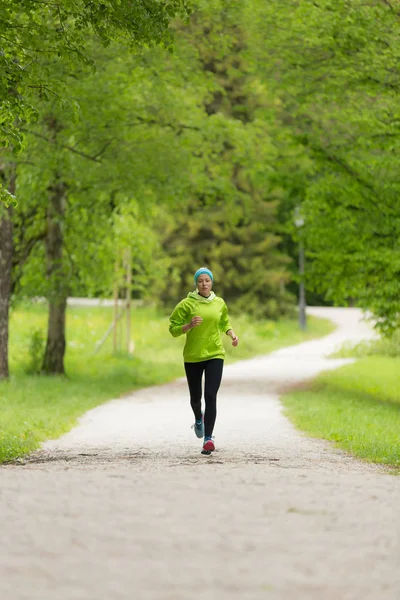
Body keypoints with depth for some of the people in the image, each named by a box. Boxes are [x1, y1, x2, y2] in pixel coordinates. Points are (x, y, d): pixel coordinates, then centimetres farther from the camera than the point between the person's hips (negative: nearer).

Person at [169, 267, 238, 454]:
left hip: (215, 355, 0)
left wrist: (232, 334, 3)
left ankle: (208, 438, -15)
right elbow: (173, 329, -4)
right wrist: (190, 325, -21)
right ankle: (199, 419, 48)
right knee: (195, 396, 13)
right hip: (192, 356, 0)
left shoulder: (219, 303, 4)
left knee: (211, 396, -14)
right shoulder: (187, 304, -6)